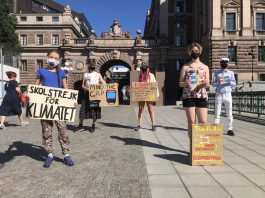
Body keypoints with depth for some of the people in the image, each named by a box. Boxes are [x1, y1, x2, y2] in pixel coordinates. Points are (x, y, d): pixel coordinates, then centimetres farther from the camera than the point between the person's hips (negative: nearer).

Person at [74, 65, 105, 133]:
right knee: (83, 109, -2)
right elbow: (82, 85, 13)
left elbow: (104, 83, 6)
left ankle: (93, 126, 11)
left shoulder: (98, 74, 12)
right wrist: (84, 88, -8)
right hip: (87, 93, 1)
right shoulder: (85, 74, 17)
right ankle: (80, 126, 9)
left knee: (95, 110, 0)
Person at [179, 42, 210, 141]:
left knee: (203, 122, -2)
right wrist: (185, 83, -16)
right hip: (188, 96, -1)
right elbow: (180, 83, 7)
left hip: (201, 96, 2)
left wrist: (205, 83, -14)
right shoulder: (185, 67, 8)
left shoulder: (205, 67, 13)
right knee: (191, 122, 1)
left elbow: (207, 84, 10)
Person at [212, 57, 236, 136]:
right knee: (217, 113, -1)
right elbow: (213, 84, 4)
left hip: (228, 94, 1)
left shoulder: (231, 73, 12)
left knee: (229, 113, 2)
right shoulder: (216, 73, 9)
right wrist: (218, 83, -16)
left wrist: (229, 81, -18)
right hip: (219, 95, -1)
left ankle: (229, 129, 9)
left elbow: (234, 83, 4)